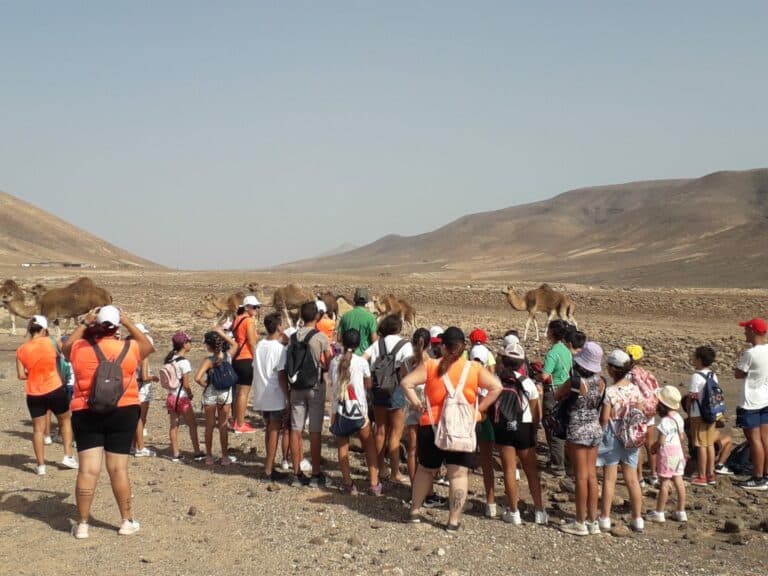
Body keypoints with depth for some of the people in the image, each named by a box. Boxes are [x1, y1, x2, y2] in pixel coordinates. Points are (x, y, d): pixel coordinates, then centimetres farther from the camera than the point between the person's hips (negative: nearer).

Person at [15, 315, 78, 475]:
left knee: (38, 429, 8)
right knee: (65, 420, 19)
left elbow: (21, 375, 0)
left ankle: (41, 465, 9)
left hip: (34, 394, 2)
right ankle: (68, 456, 14)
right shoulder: (51, 342, -8)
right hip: (55, 390, -2)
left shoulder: (21, 350, 0)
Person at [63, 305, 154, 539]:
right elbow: (148, 346, 17)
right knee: (118, 468, 4)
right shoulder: (128, 349, -4)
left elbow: (66, 348, 22)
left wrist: (84, 324, 17)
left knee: (88, 469, 1)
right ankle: (126, 521, 12)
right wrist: (128, 323, 15)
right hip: (123, 413, -1)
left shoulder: (80, 349, -2)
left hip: (86, 414, 1)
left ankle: (82, 524, 6)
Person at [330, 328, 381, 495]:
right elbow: (368, 386, 4)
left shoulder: (334, 362, 0)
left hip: (339, 411, 2)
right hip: (358, 411, -2)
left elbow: (333, 383, 9)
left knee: (342, 446, 15)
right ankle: (374, 483, 10)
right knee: (369, 445, 13)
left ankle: (348, 483, 12)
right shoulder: (361, 362, -7)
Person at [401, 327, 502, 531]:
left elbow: (406, 382, -11)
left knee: (426, 469, 19)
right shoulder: (474, 369, -2)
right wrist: (479, 408, -1)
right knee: (458, 474, 5)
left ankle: (415, 510, 28)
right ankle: (454, 521, 6)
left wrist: (417, 404, -3)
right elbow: (497, 387, -6)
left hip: (432, 426, 1)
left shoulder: (430, 366, -4)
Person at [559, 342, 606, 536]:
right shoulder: (600, 382, 0)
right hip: (595, 429, 6)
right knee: (592, 475, 11)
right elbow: (602, 407, 9)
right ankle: (593, 521, 17)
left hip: (578, 431, -6)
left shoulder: (576, 381, -17)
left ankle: (580, 523, 8)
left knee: (581, 477, 0)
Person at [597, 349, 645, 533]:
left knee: (609, 479, 5)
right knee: (632, 479, 11)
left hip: (612, 437, -4)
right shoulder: (635, 389, -2)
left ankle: (605, 519, 10)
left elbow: (604, 418, -14)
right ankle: (637, 519, 16)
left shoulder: (610, 391, -16)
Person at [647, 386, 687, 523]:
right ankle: (681, 511, 15)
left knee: (665, 482, -2)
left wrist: (653, 448, -1)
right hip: (678, 451, 8)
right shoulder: (678, 418, 6)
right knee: (678, 481, 10)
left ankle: (659, 513, 5)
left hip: (666, 453, -8)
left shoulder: (664, 421, -20)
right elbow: (682, 437, 13)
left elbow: (660, 441, -19)